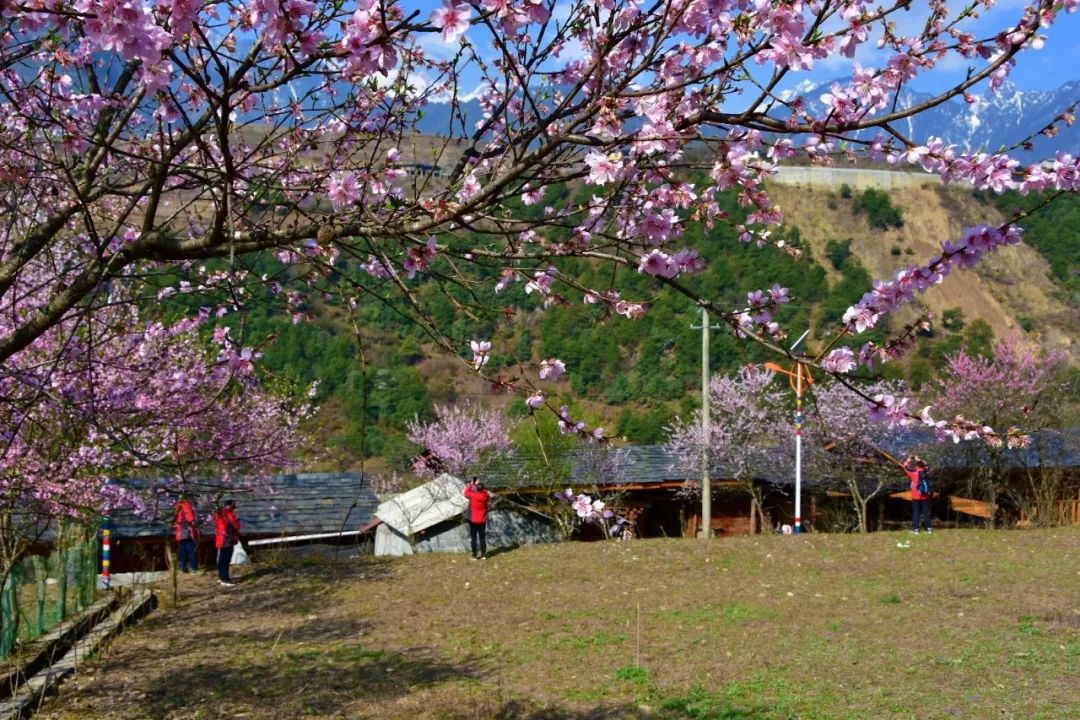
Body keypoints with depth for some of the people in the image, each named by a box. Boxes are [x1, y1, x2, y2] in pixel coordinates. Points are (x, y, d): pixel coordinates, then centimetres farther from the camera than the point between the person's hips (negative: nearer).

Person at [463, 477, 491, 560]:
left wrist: (471, 484, 10)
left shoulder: (473, 495, -18)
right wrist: (479, 485, 10)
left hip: (473, 521, -3)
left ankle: (475, 555, 4)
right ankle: (484, 554, 13)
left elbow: (466, 493, 2)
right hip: (482, 521, 3)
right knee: (482, 537, 12)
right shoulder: (485, 496, -9)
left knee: (473, 538, 4)